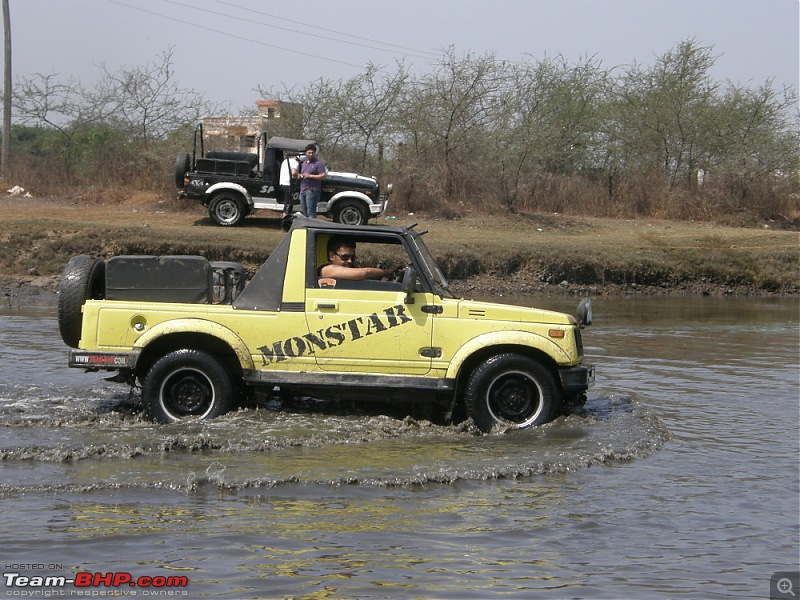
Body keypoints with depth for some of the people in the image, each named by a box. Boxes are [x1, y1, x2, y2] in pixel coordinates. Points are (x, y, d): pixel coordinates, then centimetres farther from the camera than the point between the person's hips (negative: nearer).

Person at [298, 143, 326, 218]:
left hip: (312, 191, -8)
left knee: (311, 213, -13)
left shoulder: (318, 163, -5)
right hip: (302, 190, 8)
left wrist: (310, 176, -16)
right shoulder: (304, 163, 20)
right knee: (303, 212, 12)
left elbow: (323, 176, -12)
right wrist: (299, 176, 7)